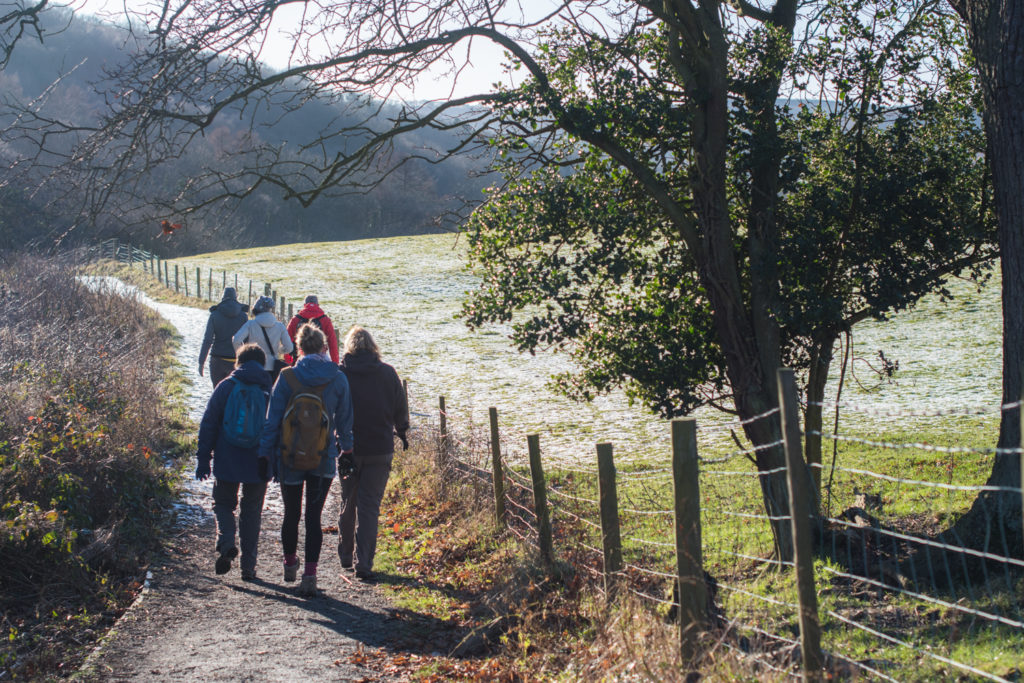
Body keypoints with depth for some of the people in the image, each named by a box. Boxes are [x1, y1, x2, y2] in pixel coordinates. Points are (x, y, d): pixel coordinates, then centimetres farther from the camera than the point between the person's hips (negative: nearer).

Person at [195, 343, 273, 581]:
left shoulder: (225, 387, -1)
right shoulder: (270, 389, 2)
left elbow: (208, 426, -1)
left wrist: (203, 460, 4)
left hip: (227, 463, -1)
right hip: (259, 465, 1)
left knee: (223, 504, 16)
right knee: (252, 512, 12)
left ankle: (226, 543, -11)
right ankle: (248, 566, 11)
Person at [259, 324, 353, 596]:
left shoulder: (287, 378, -9)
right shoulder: (338, 379, -5)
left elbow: (272, 420, -5)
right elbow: (344, 419, 5)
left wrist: (266, 452, 2)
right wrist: (346, 446, 20)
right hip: (323, 459, 0)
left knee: (291, 514, 16)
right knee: (314, 517, 4)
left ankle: (290, 563, 36)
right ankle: (310, 574, -6)